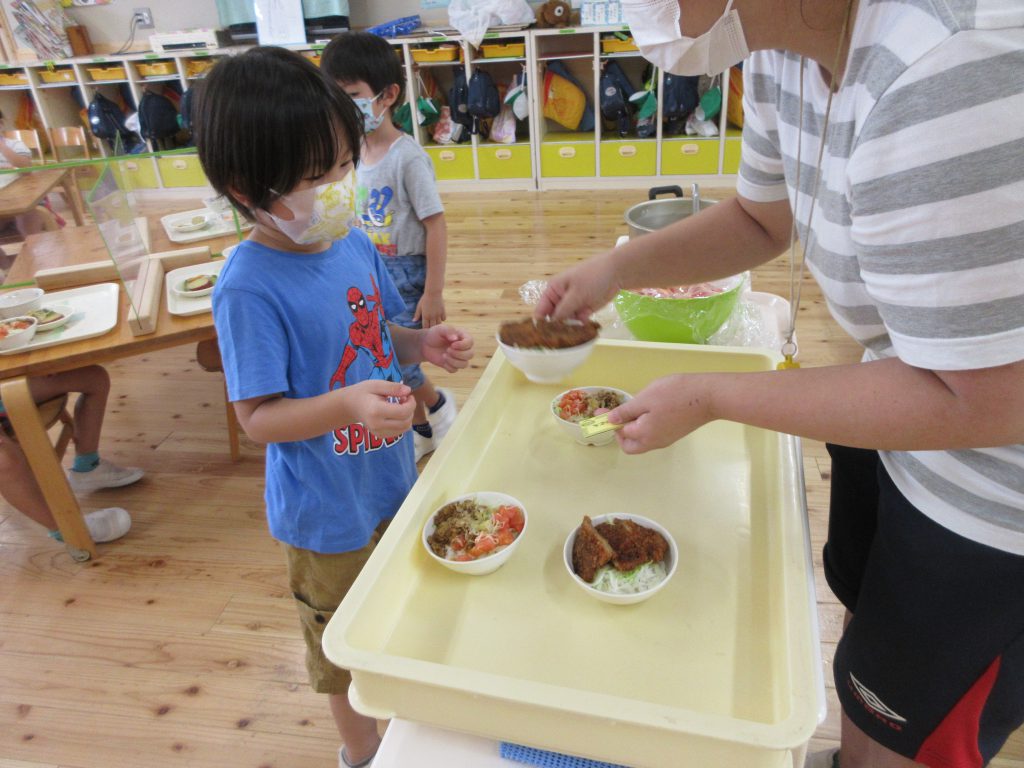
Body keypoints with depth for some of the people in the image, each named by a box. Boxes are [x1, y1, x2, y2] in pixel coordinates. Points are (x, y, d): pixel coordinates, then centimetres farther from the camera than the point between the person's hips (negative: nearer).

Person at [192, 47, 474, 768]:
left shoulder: (354, 242, -7)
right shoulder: (249, 289, -27)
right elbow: (258, 417, -24)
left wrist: (423, 343, -12)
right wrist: (347, 404, -40)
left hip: (392, 478, 7)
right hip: (329, 512, -6)